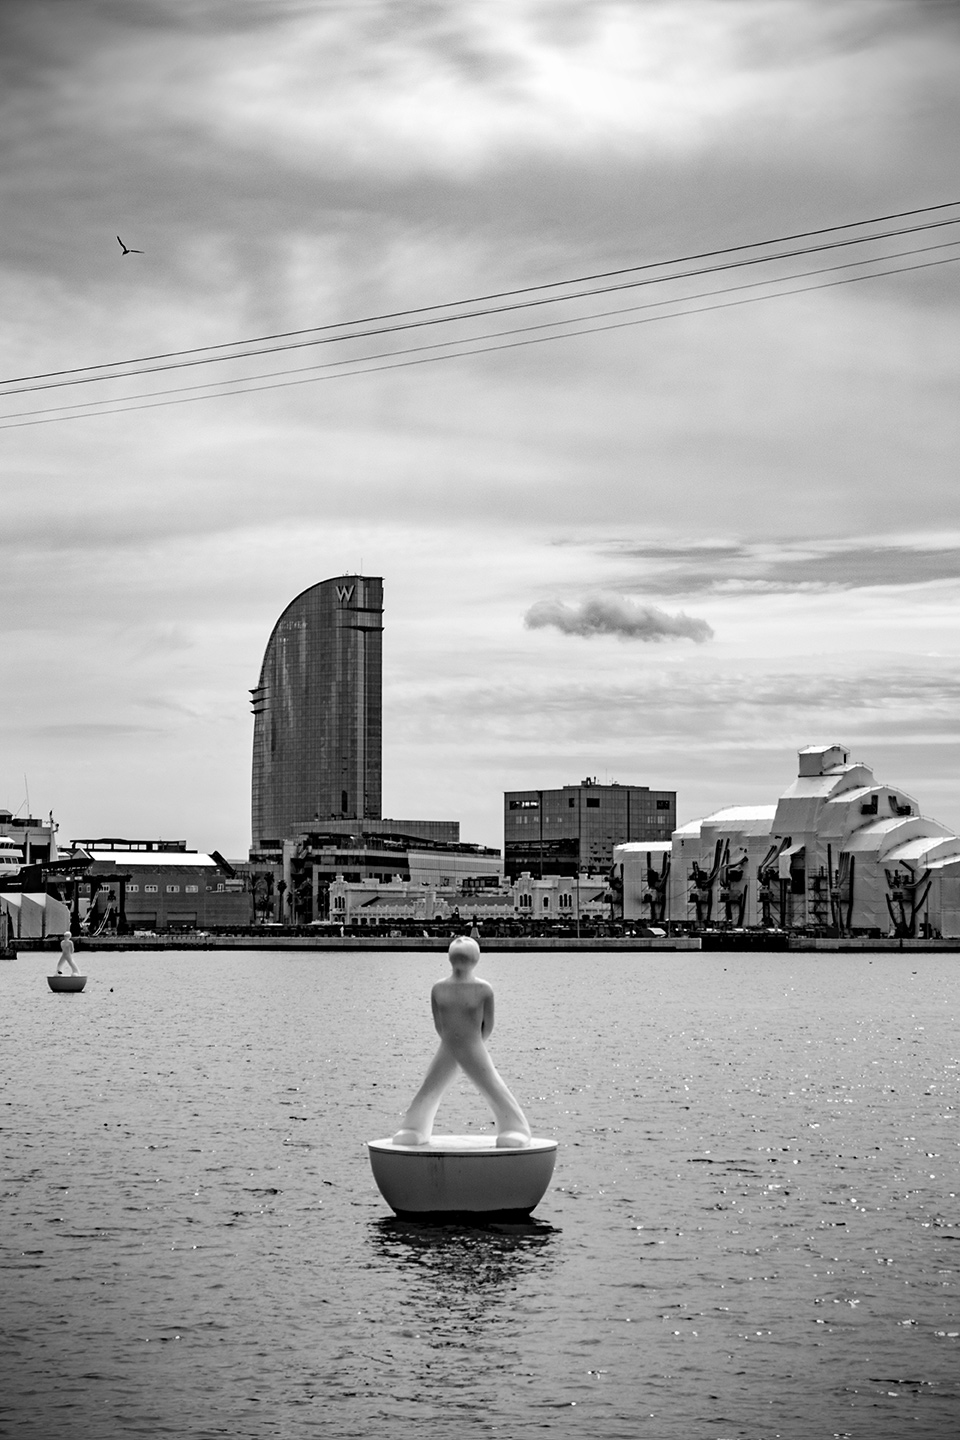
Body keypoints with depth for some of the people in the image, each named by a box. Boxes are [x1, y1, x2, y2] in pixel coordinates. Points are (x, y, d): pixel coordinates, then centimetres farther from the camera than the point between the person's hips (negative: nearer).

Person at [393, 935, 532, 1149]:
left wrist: (473, 1044, 7)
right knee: (427, 1091, 9)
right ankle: (414, 1130, 24)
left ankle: (515, 1130, 3)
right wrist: (454, 1043, 7)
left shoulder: (483, 989, -8)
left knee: (494, 1090, -5)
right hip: (447, 1050, 3)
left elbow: (488, 1026, -1)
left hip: (473, 1051, -3)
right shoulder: (439, 989, 0)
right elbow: (439, 1024, 7)